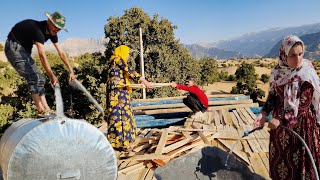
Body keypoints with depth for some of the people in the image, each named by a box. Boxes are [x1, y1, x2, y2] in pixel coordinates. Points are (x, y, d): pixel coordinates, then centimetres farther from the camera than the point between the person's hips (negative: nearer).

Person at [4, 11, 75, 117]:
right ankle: (41, 111, -17)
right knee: (33, 77, -19)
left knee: (39, 79, 2)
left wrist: (71, 71, -4)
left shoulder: (52, 33, -3)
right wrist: (52, 76, -35)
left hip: (24, 50, 9)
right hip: (14, 48, -9)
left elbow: (61, 53, -1)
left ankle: (46, 109, 3)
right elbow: (42, 56, -36)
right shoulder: (38, 29, -30)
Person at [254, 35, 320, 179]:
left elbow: (302, 105, -18)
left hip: (301, 124, -4)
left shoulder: (308, 75, -15)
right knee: (280, 158, 16)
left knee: (300, 161, 7)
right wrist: (264, 113, -10)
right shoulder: (277, 72, -4)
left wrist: (281, 120, -22)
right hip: (280, 122, 4)